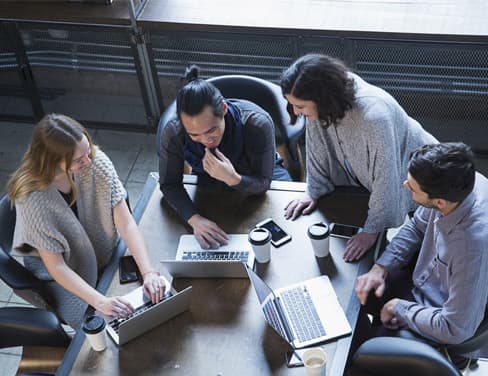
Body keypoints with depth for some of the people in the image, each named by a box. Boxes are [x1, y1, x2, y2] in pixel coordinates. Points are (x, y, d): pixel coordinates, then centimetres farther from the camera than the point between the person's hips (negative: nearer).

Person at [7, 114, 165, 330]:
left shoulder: (96, 162, -22)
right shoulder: (32, 198, -30)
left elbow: (126, 224, -21)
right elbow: (56, 267, -25)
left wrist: (148, 272, -33)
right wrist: (100, 302, -36)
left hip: (104, 252, 4)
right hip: (61, 274, -3)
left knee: (155, 293, -11)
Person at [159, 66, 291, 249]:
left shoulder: (258, 124, -38)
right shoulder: (173, 132, -33)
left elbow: (263, 184, -28)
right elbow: (169, 184, -22)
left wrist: (233, 179, -51)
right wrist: (195, 219, -41)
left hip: (256, 176, 0)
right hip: (209, 180, 0)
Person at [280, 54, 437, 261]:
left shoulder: (374, 116, -43)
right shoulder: (318, 103, -24)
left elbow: (386, 180, -35)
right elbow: (317, 146, -7)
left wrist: (372, 230, -27)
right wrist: (313, 191, -4)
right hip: (364, 177, 6)